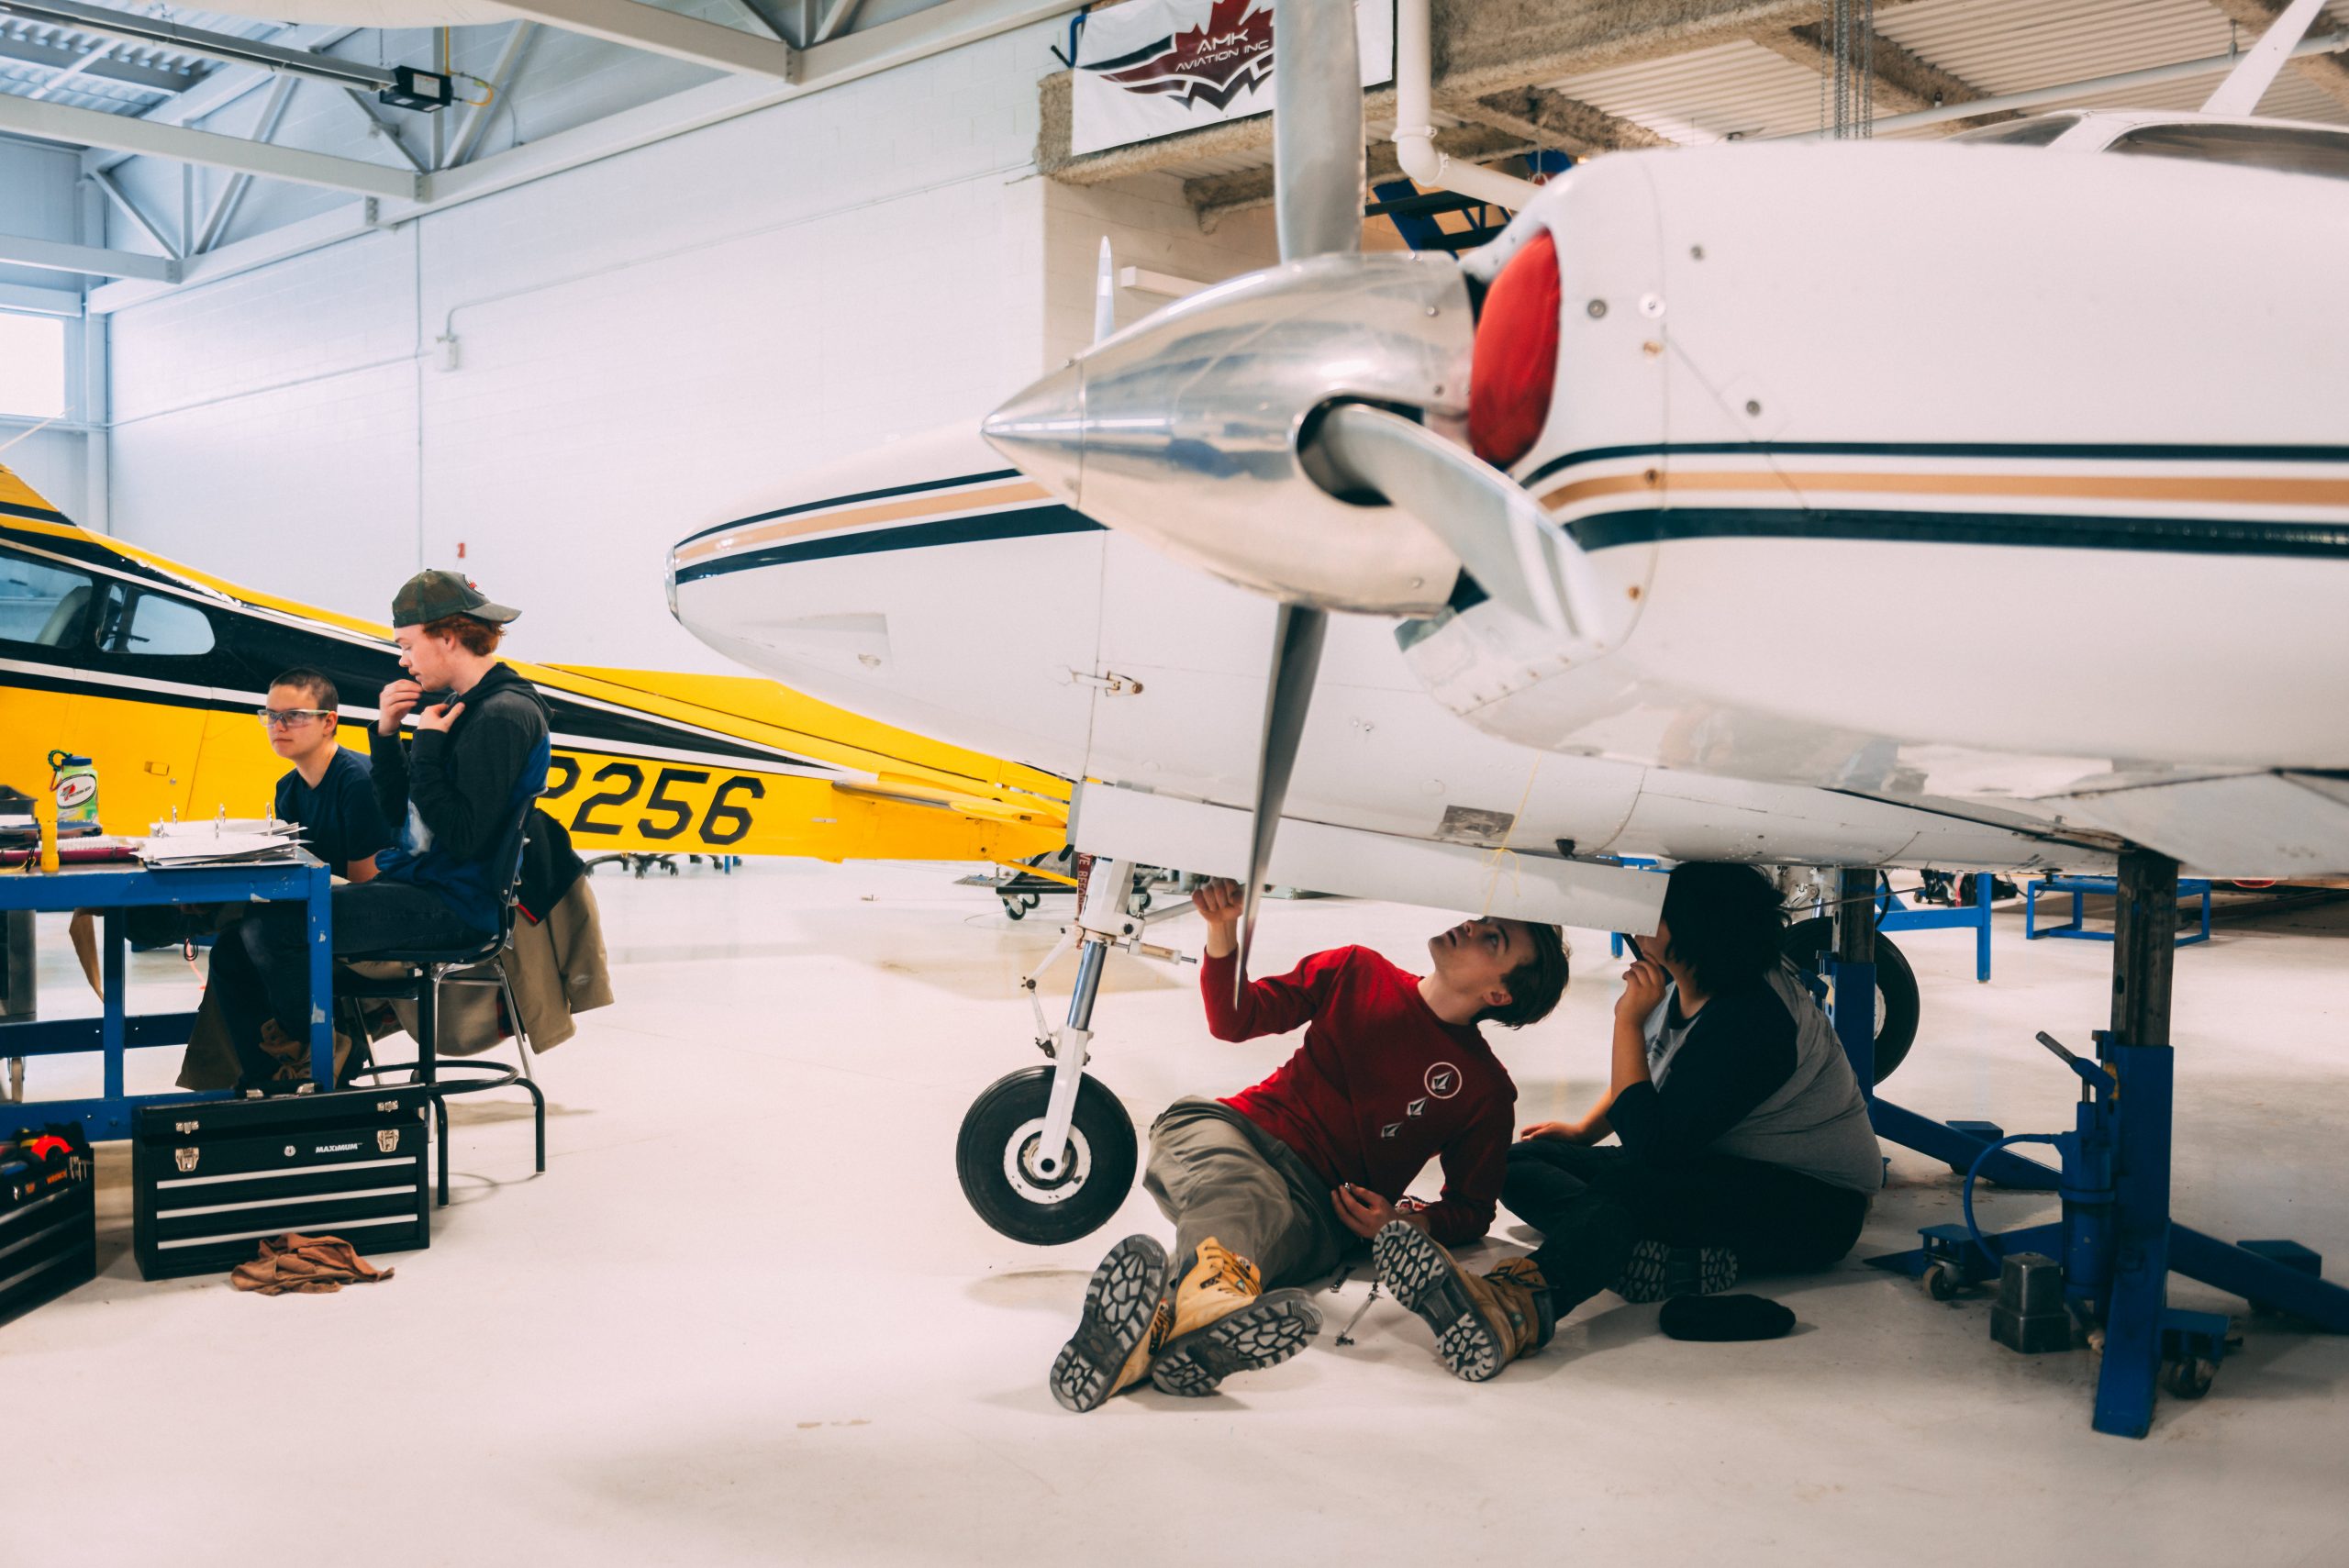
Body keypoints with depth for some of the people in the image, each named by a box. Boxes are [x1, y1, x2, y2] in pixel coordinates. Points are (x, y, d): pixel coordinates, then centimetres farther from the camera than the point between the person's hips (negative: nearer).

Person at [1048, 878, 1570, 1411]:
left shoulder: (1486, 1089, 7)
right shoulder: (1355, 972, 14)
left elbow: (1473, 1208, 15)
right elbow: (1235, 1020, 14)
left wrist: (1404, 1222, -7)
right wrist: (1223, 932, -4)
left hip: (1316, 1207, -2)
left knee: (1263, 1220, -39)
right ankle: (1214, 1293, -72)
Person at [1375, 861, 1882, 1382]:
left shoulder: (1749, 1024, -28)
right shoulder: (1678, 984, -2)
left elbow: (1651, 1145, -30)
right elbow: (1646, 1072, 21)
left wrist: (1629, 1021, -29)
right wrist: (1585, 1129, 14)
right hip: (1717, 1168, 9)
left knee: (1632, 1179, -40)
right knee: (1520, 1162, -5)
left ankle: (1515, 1309, -68)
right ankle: (1679, 1258, -33)